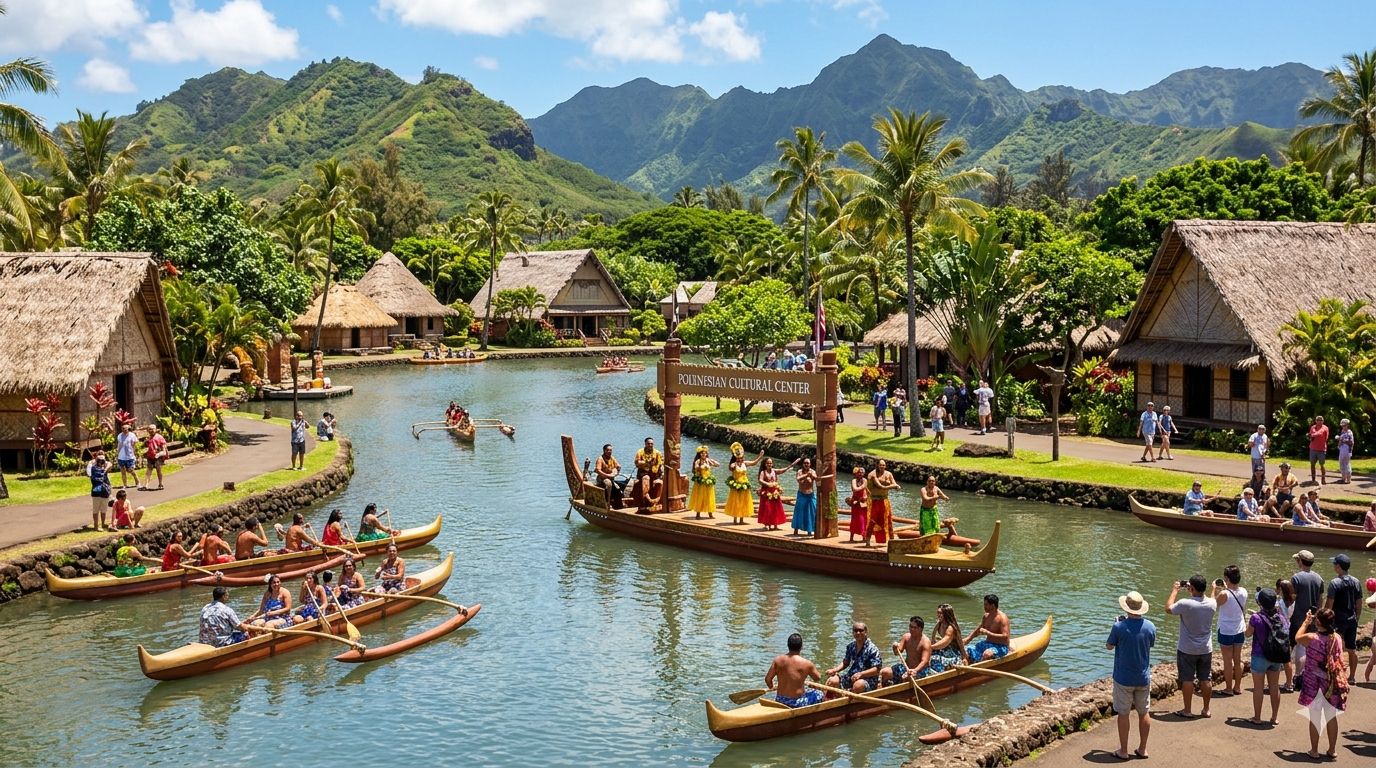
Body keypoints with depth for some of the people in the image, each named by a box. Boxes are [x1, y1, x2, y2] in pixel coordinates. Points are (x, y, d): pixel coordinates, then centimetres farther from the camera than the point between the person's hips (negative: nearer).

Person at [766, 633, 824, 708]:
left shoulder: (778, 660, -8)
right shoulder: (806, 664, -16)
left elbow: (767, 679, -3)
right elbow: (818, 678, 2)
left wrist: (772, 687, 18)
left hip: (780, 701, 5)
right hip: (797, 703, -5)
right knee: (820, 695, 19)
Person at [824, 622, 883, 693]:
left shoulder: (872, 649, -10)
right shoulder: (850, 646, 9)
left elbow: (876, 670, -15)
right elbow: (845, 663, 19)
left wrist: (860, 674, -28)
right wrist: (834, 670, 1)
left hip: (868, 678, -6)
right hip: (851, 677, 6)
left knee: (858, 685, -39)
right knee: (832, 681, -17)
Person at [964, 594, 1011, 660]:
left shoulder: (1002, 618, -15)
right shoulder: (986, 616, 8)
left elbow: (1005, 636, -24)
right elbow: (978, 631, 21)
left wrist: (987, 633, -25)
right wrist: (968, 639, 5)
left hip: (1001, 647, -8)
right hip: (987, 644, 8)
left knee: (987, 654, -38)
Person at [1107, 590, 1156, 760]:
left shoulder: (1119, 627, -18)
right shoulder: (1150, 627, -8)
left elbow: (1110, 646, -2)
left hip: (1123, 678, -3)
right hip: (1143, 678, 3)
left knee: (1124, 714, 6)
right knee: (1144, 713, 15)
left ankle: (1123, 751, 13)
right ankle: (1142, 749, 24)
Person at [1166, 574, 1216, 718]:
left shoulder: (1185, 604, -23)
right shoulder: (1212, 604, -9)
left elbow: (1168, 609, -5)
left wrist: (1174, 591, 3)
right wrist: (1196, 591, 16)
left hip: (1187, 650, -4)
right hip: (1206, 649, 4)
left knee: (1187, 680, 6)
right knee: (1206, 679, 13)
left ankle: (1187, 710, 13)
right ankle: (1206, 710, 22)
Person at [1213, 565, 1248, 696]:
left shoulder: (1224, 594, -24)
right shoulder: (1243, 592, -6)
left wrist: (1214, 589, 6)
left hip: (1226, 631, -5)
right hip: (1240, 630, 5)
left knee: (1227, 661, 4)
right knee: (1238, 660, 14)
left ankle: (1228, 688, 11)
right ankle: (1237, 687, 23)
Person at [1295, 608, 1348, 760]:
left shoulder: (1311, 638, -20)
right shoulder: (1338, 638, -8)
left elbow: (1297, 638, 4)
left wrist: (1306, 623, 14)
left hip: (1314, 684, -3)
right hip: (1332, 684, 4)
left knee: (1314, 717, 7)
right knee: (1331, 716, 15)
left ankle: (1314, 751, 15)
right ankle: (1332, 749, 24)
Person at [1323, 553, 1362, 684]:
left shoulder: (1335, 583, -13)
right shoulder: (1356, 582, 4)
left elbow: (1329, 604, -14)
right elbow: (1359, 603, 9)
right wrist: (1357, 618, 19)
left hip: (1338, 620, -6)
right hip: (1352, 619, 6)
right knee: (1352, 649, 13)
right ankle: (1352, 677, 21)